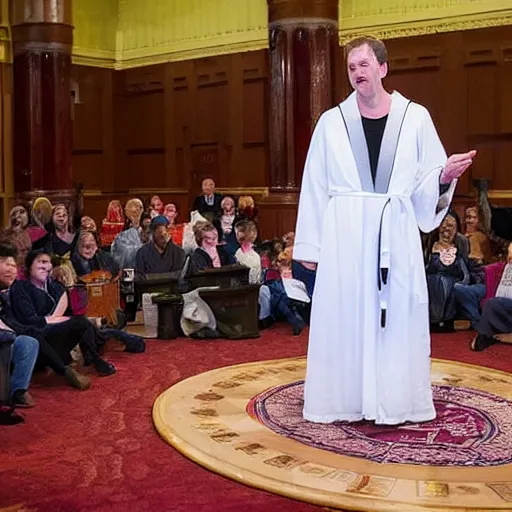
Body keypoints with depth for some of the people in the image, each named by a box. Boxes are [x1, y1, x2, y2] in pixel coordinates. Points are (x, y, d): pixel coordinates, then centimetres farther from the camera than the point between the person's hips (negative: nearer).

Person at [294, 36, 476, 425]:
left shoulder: (416, 117, 5)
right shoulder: (332, 121, 4)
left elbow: (426, 186, 6)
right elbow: (314, 188, 4)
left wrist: (444, 176, -17)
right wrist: (309, 244, 2)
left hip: (395, 235, 0)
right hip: (345, 236, 0)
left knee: (397, 316, 4)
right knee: (343, 317, 3)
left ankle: (394, 400, 16)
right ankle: (346, 400, 14)